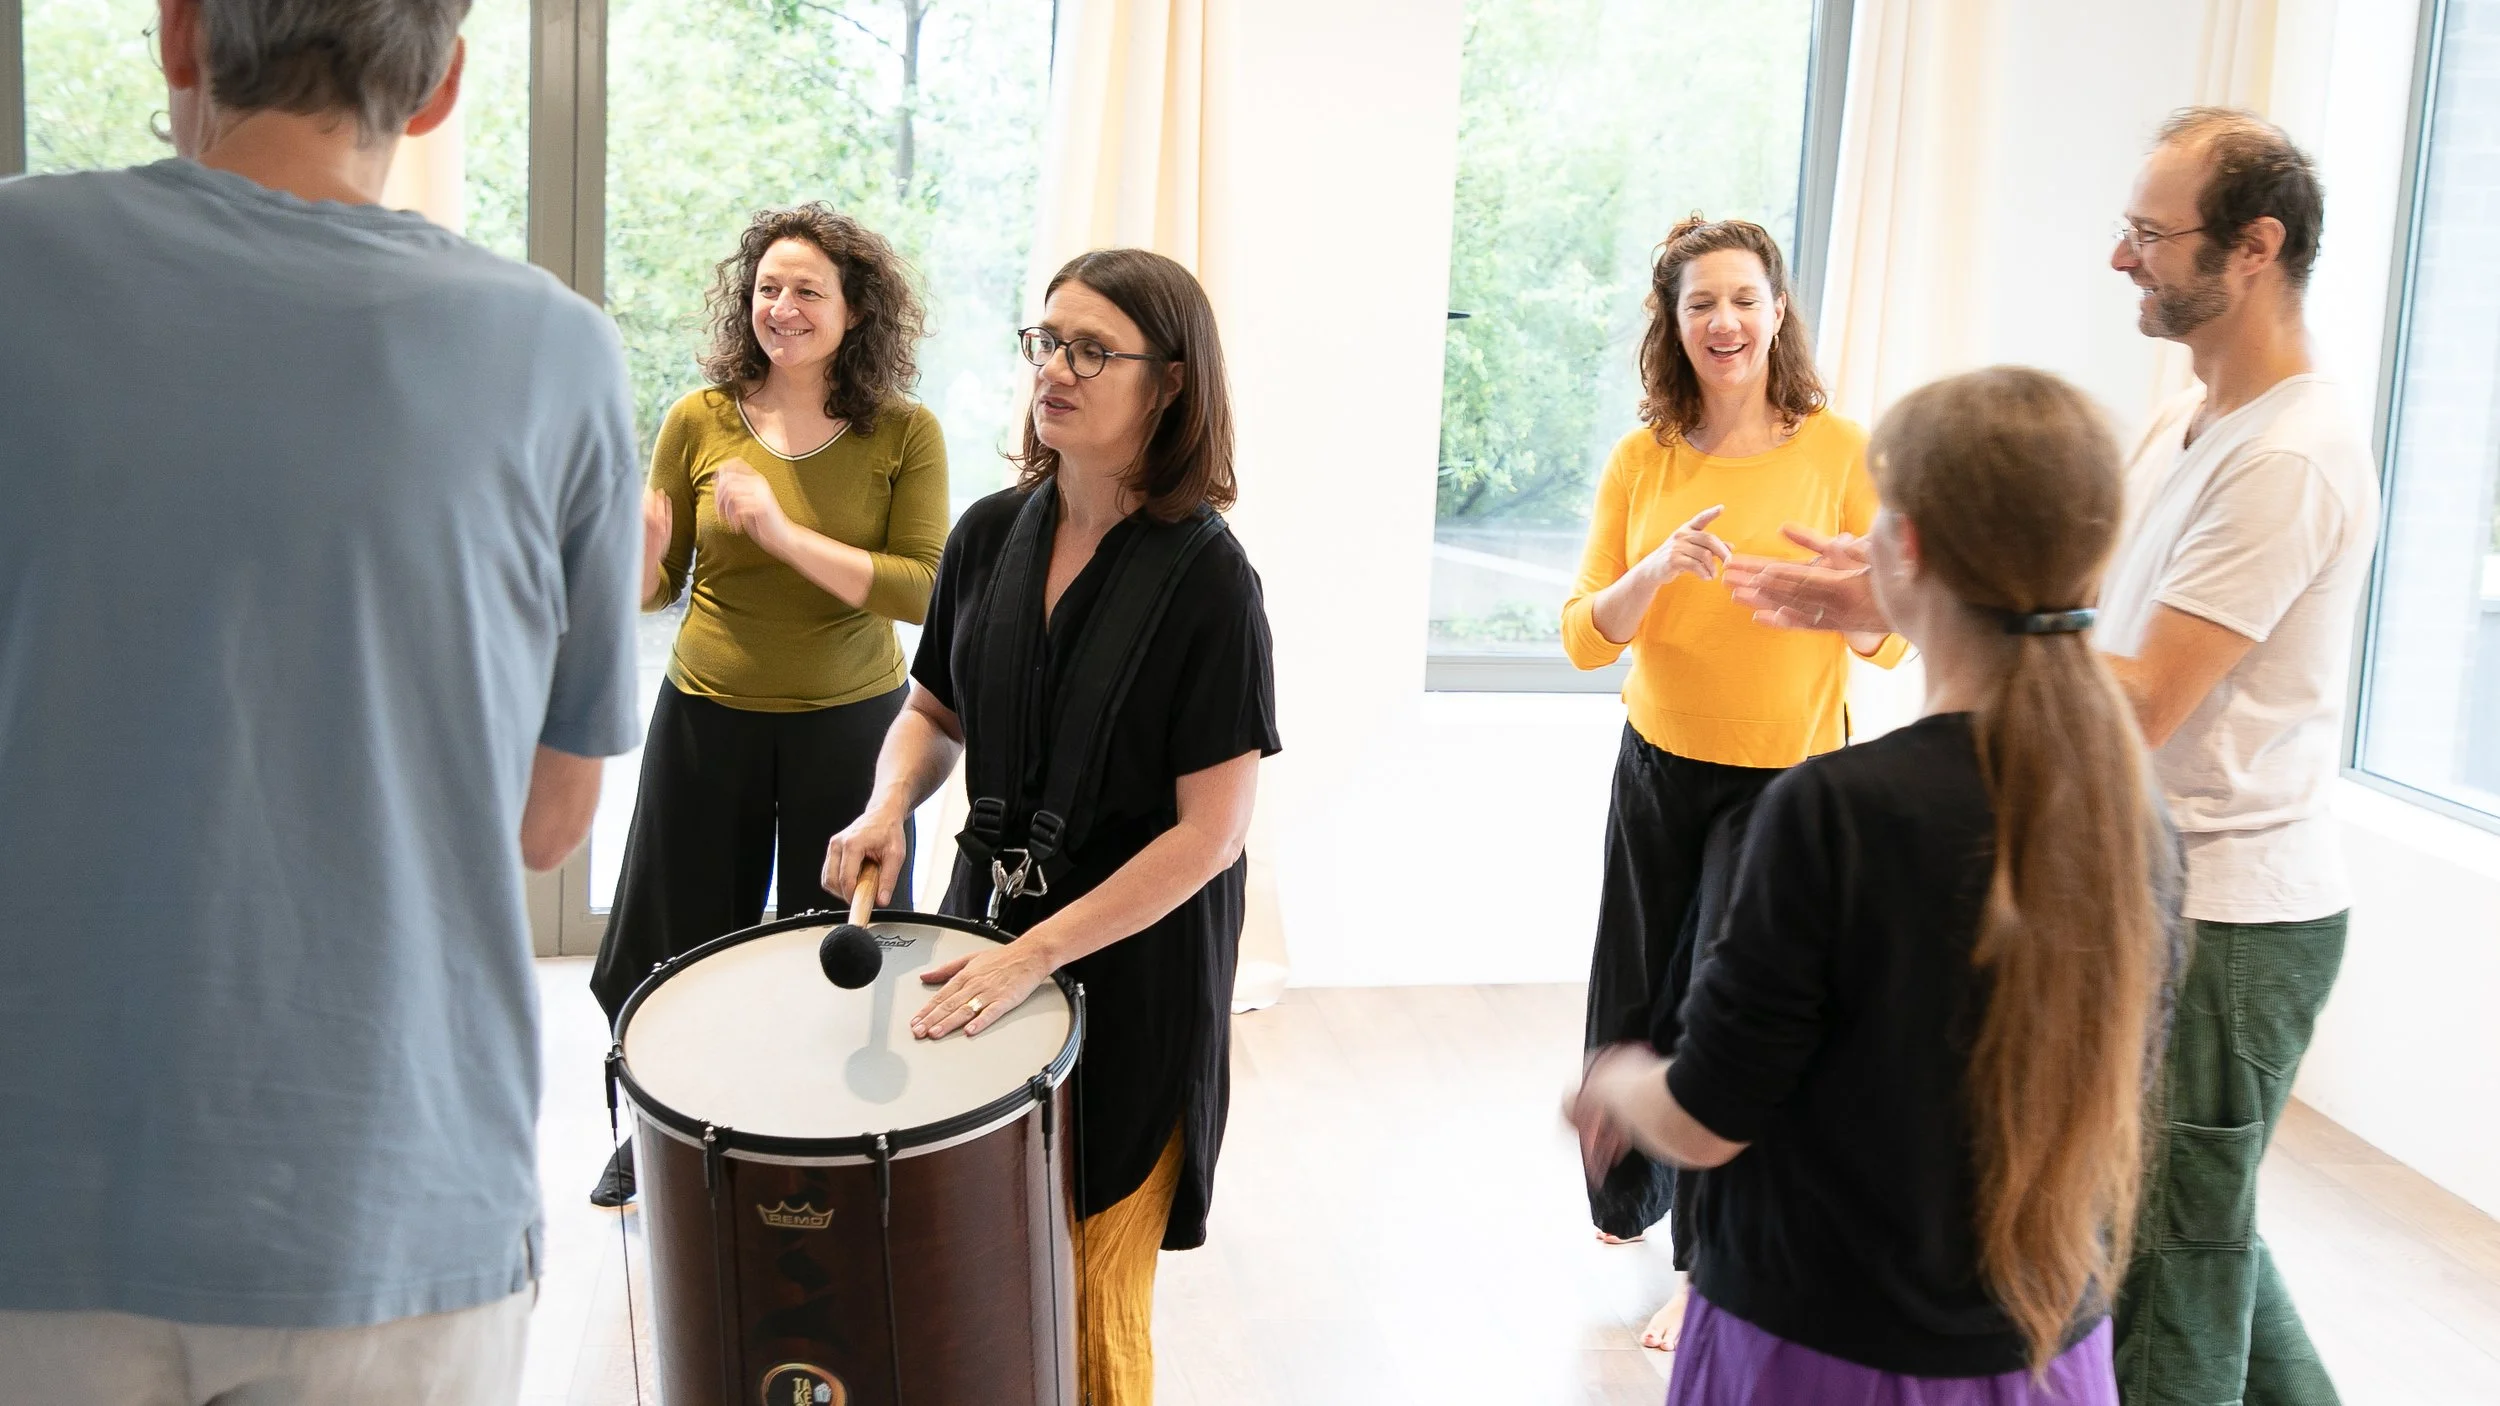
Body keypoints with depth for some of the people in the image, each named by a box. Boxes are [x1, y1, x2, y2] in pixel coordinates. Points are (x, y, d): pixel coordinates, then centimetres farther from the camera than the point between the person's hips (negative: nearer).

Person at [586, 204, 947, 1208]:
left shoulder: (904, 435, -6)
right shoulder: (700, 420, -2)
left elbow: (923, 591, -16)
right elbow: (655, 589, 4)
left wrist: (787, 535, -25)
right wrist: (637, 546, -20)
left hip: (849, 721, -1)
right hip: (708, 714, 2)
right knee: (677, 942, 14)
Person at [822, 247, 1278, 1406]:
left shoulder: (1204, 579, -17)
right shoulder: (991, 533, 0)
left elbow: (1210, 830, -18)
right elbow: (933, 711, 13)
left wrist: (1037, 955, -21)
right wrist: (888, 807, -7)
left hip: (1134, 959, -4)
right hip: (989, 910, 5)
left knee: (1089, 1292, 9)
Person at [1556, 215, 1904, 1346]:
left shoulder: (1839, 450, -8)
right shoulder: (1642, 458, -1)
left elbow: (1891, 638, -6)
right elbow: (1585, 638, -5)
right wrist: (1659, 569, -23)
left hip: (1786, 775, -3)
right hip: (1658, 766, 3)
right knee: (1635, 1000, 14)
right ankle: (1635, 1190, 43)